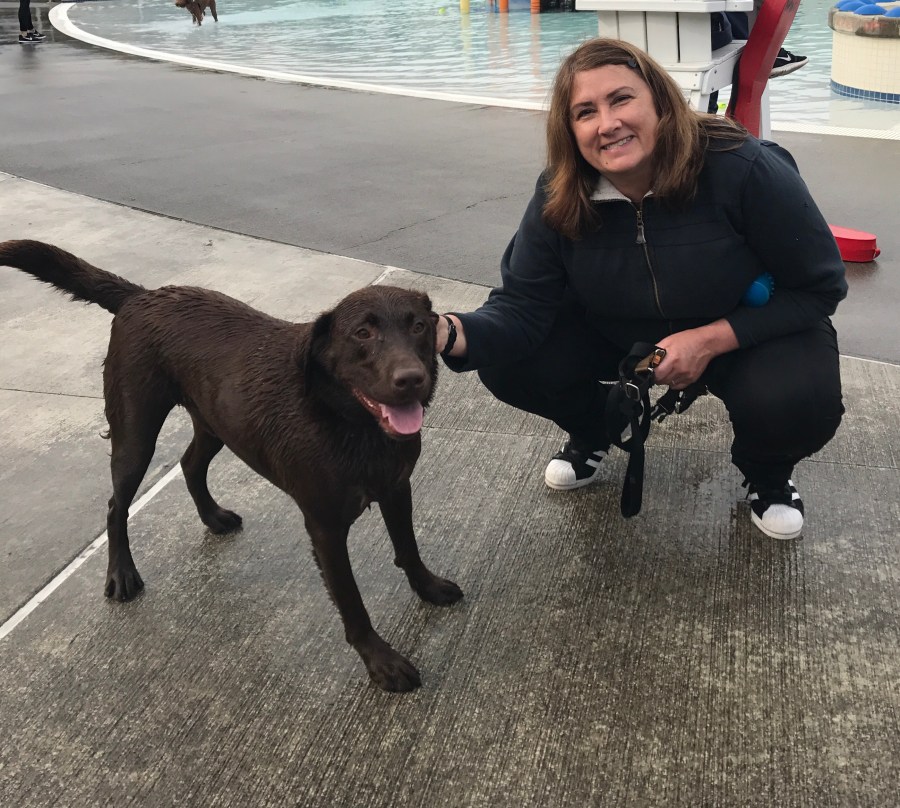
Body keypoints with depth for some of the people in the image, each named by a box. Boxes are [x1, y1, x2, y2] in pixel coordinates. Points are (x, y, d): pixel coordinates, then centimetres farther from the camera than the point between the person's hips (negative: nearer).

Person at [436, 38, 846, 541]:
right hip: (618, 333, 3)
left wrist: (711, 340, -31)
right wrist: (453, 334, -44)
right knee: (509, 364, -16)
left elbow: (821, 287, -20)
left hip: (755, 329, -2)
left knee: (799, 405, -33)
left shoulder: (741, 168, -29)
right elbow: (522, 307, -22)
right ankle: (594, 431, 17)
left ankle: (767, 473, 6)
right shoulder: (559, 198, -19)